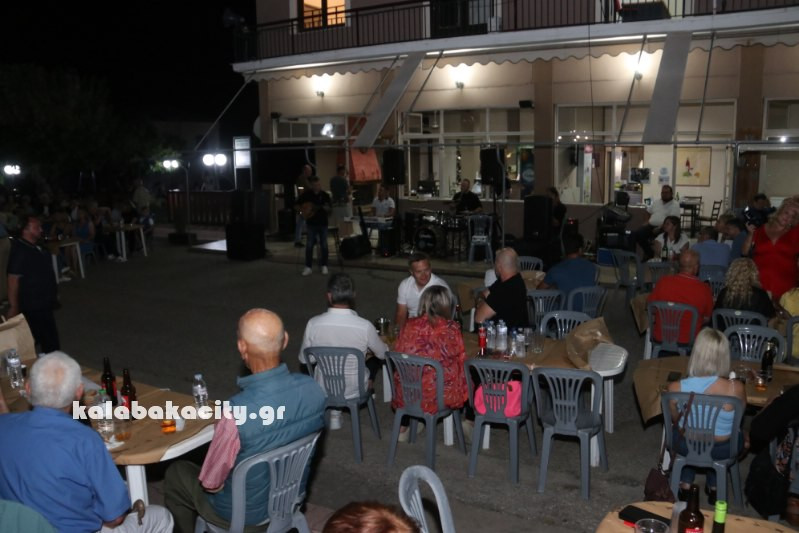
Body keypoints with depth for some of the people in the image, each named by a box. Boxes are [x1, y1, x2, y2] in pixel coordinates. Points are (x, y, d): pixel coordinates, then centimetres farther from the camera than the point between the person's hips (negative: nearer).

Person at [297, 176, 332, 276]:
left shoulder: (325, 195, -1)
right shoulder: (306, 194, -4)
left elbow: (329, 209, 1)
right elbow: (297, 205, 5)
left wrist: (327, 208, -20)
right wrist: (304, 211, -7)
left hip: (323, 223, 1)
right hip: (311, 223, -1)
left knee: (324, 245, 5)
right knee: (309, 245, -1)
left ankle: (324, 266, 16)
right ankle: (308, 267, 6)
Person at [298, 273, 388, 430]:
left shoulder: (313, 323, -20)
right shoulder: (364, 326, -24)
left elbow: (303, 359, -4)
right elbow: (383, 354, -4)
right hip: (354, 390, -1)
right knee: (376, 357, 26)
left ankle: (334, 413, 31)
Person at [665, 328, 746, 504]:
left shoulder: (675, 388, -27)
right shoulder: (736, 388, -30)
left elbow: (675, 419, -5)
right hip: (722, 450, 0)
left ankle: (685, 484, 34)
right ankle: (713, 486, 40)